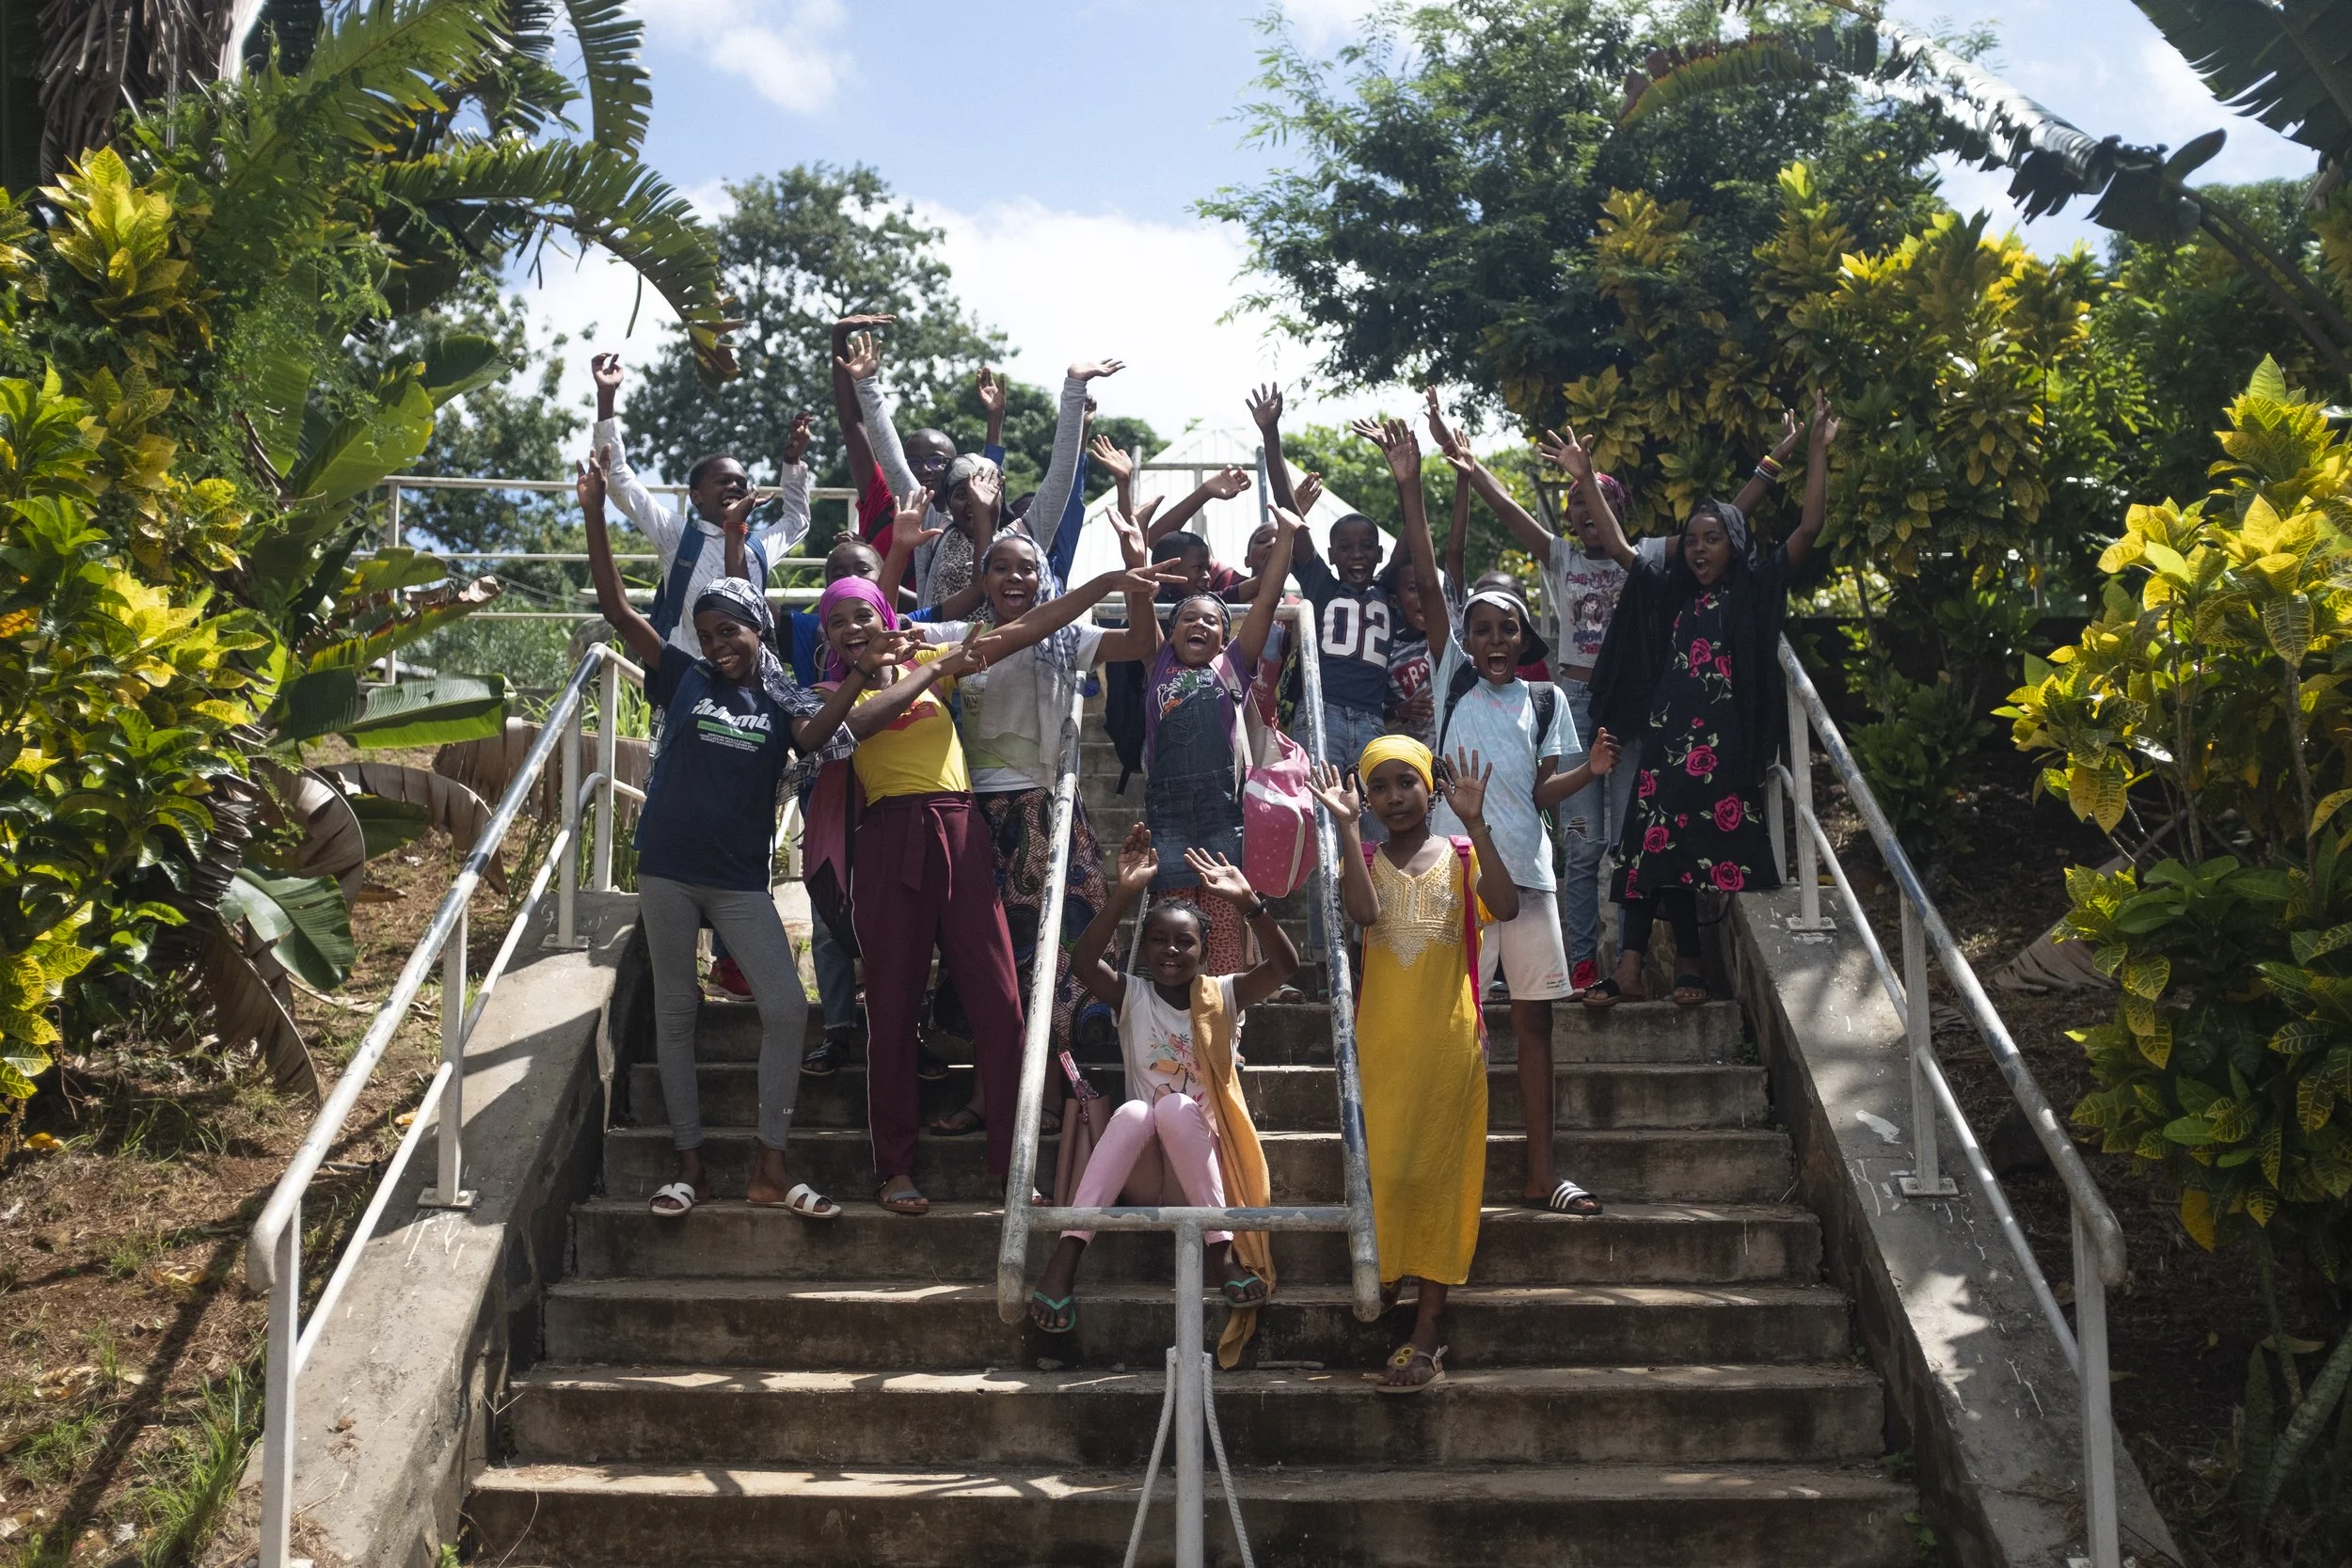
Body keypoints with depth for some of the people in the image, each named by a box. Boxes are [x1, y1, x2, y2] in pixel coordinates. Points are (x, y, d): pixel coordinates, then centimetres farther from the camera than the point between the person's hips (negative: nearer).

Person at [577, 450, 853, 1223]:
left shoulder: (784, 697, 3)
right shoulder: (683, 677, 3)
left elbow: (813, 734, -19)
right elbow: (616, 608, -3)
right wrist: (595, 515, -10)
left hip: (740, 878, 0)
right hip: (668, 868, 0)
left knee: (786, 1007, -7)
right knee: (675, 1011, 7)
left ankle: (769, 1167, 2)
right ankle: (689, 1162, 18)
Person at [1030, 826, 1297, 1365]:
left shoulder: (1221, 996, 2)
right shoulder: (1132, 996, 3)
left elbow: (1284, 965, -16)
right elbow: (1083, 961, -18)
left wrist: (1248, 904, -30)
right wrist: (1126, 893, -27)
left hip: (1205, 1151, -1)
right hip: (1144, 1160, 1)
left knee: (1175, 1107, -33)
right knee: (1133, 1111, -34)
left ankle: (1222, 1249, -33)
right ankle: (1066, 1255, -41)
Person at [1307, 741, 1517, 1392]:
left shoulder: (1460, 855, 4)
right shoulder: (1362, 858, 6)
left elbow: (1506, 907, -16)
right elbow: (1366, 912, -18)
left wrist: (1475, 824, -21)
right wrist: (1345, 825, -18)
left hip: (1448, 1041, 0)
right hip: (1382, 1040, 1)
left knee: (1439, 1174, 1)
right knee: (1385, 1171, 0)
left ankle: (1425, 1337, 5)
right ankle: (1382, 1301, 18)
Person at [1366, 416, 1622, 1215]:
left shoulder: (1545, 701, 13)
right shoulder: (1454, 679, 5)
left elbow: (1541, 793, 11)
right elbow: (1428, 582, -4)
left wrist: (1588, 771, -9)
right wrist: (1408, 487, -12)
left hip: (1528, 870, 4)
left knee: (1535, 1015, 5)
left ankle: (1542, 1171, 11)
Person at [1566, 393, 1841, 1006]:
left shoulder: (1757, 590, 8)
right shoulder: (1670, 592, 17)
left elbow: (1809, 528, 1)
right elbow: (1617, 546, 18)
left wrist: (1817, 450, -5)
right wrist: (1587, 482, 12)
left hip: (1728, 744, -3)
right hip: (1668, 738, 3)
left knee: (1712, 849, -4)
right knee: (1657, 845, -4)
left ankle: (1687, 961, 2)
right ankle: (1632, 966, -6)